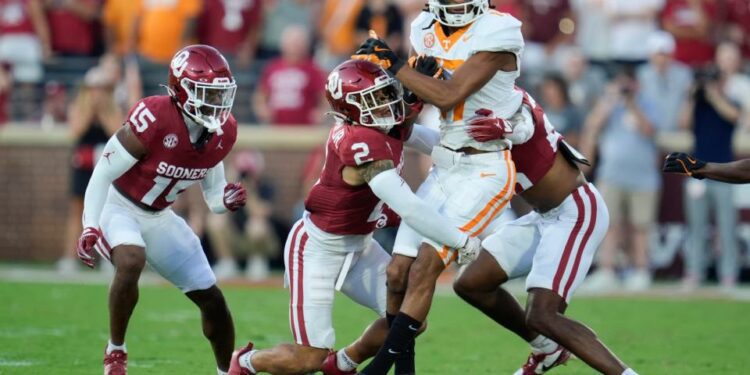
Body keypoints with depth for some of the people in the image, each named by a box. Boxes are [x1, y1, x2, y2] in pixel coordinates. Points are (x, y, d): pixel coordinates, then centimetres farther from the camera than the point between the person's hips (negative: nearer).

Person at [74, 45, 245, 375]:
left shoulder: (221, 132, -8)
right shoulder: (154, 120, -29)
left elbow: (212, 188, 8)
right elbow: (103, 173, -21)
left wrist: (226, 200, -16)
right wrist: (90, 227, -27)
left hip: (158, 217, 7)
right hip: (118, 208, -7)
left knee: (211, 298, 6)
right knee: (131, 261, -37)